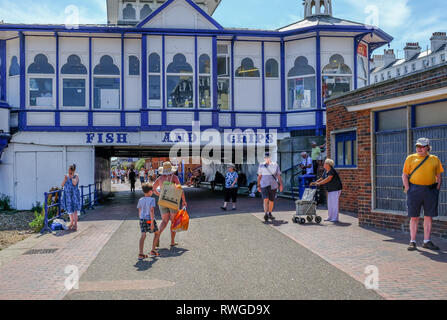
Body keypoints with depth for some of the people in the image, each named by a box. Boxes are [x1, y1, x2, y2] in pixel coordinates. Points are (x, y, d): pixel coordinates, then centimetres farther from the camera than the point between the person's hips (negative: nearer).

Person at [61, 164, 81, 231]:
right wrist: (65, 179, -14)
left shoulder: (76, 176, -5)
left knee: (75, 210, -4)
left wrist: (71, 177, -14)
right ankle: (71, 223, 27)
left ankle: (75, 224, 0)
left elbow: (75, 183, -22)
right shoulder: (66, 176, 7)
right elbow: (62, 185, 2)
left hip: (74, 195, -4)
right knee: (69, 209, 12)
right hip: (67, 195, 5)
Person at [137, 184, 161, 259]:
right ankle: (153, 251, 16)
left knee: (143, 235, -2)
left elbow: (139, 211, 14)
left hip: (142, 219, 5)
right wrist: (152, 222, -18)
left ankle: (141, 254, -11)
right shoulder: (151, 199, -10)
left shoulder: (140, 200, 7)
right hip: (150, 219, -5)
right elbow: (151, 211, -18)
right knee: (157, 233, 15)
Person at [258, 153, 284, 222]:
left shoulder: (275, 165, 5)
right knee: (266, 199, -17)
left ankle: (270, 214, 25)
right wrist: (258, 186, 7)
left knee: (271, 200, 8)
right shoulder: (261, 165, 6)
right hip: (264, 185, -1)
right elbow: (259, 176, 10)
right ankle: (266, 214, -26)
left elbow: (279, 176, 3)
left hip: (273, 185, 1)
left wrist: (281, 185, -6)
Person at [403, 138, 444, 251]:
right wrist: (408, 190, -7)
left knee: (429, 217, 6)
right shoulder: (410, 158, 5)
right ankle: (412, 242, 8)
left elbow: (439, 176, 12)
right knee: (414, 217, 1)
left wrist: (437, 190, 1)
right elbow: (404, 175, 3)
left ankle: (427, 241, 16)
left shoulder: (435, 159, 10)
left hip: (430, 190, 2)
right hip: (414, 190, -2)